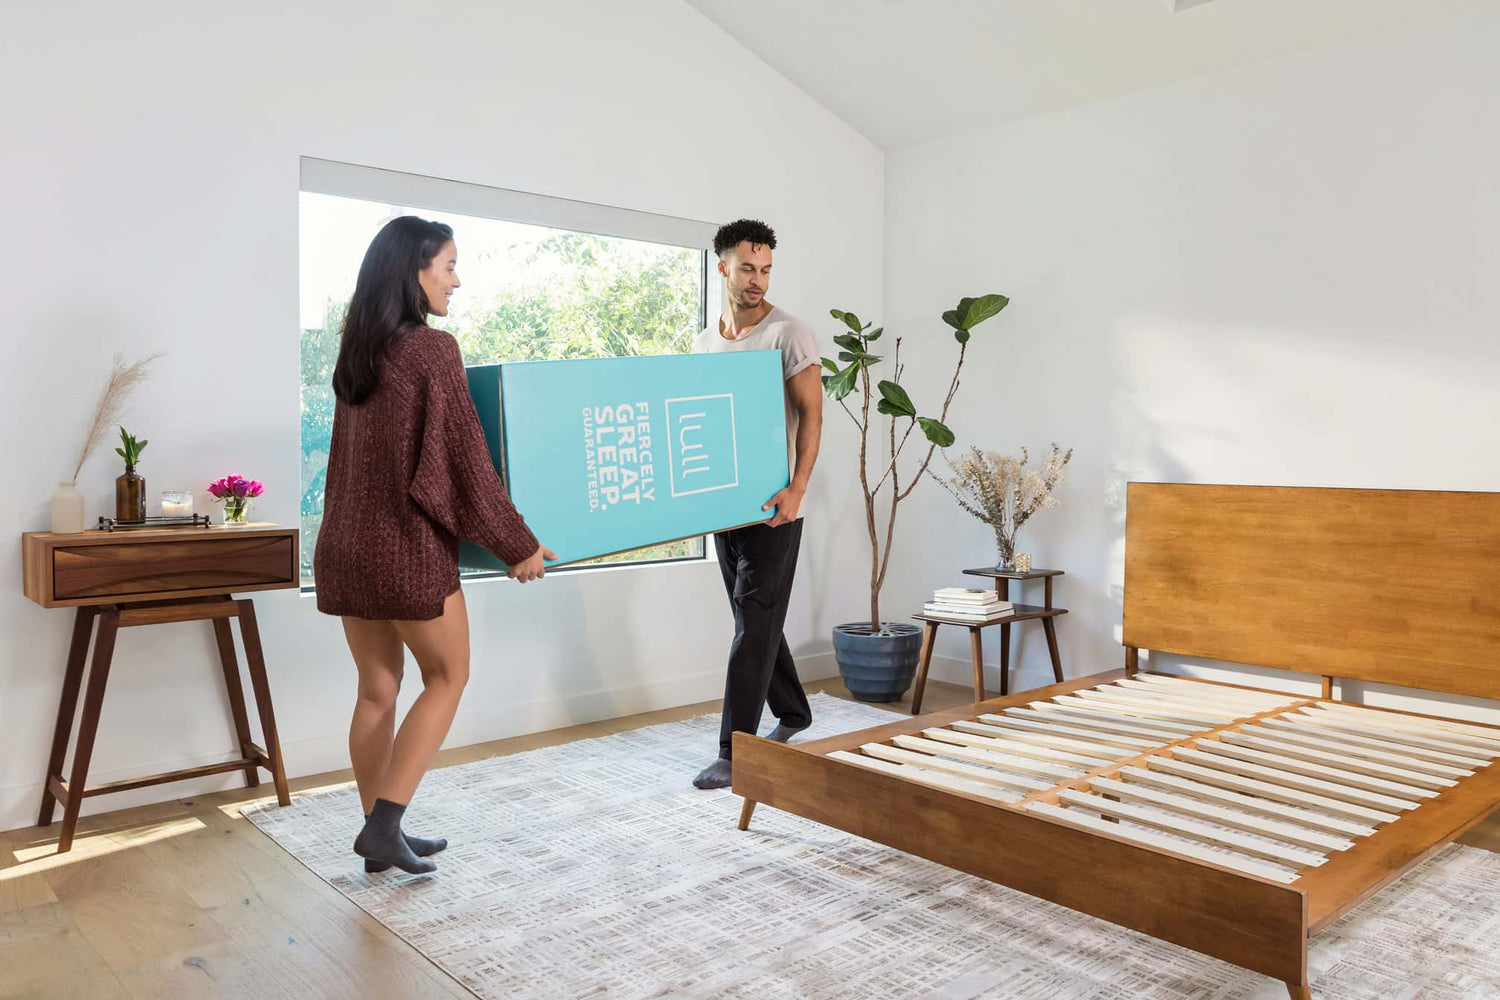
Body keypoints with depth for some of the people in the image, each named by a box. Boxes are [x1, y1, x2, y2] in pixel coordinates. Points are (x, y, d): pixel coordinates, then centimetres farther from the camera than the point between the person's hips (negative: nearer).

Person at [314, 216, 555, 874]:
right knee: (447, 678, 9)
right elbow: (467, 462, -14)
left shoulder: (356, 350, 9)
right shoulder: (433, 350, -14)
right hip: (408, 546, -7)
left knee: (377, 689, 14)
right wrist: (517, 546, -6)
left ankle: (381, 836, 23)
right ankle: (382, 825, 5)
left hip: (344, 543, 7)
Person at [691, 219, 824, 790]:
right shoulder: (705, 341, 12)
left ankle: (735, 752, -1)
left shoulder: (788, 334, -7)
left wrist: (797, 489, -22)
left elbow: (811, 414, -12)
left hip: (773, 505, -7)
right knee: (756, 618, 16)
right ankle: (793, 713, 35)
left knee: (755, 624, -6)